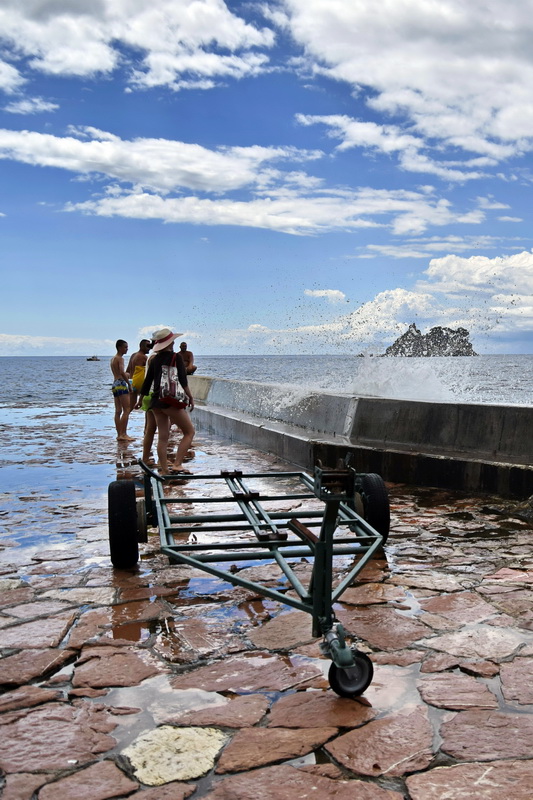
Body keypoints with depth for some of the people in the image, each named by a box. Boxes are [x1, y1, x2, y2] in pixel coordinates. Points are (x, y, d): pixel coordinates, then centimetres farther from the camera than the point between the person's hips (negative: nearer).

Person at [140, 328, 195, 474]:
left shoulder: (154, 360, 11)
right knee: (189, 431, 2)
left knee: (162, 437, 10)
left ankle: (164, 470, 11)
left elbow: (147, 382, 16)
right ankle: (177, 464, -10)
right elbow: (183, 380, -14)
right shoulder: (176, 357, -5)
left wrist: (141, 400, 26)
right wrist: (190, 397, -8)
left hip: (156, 401, 7)